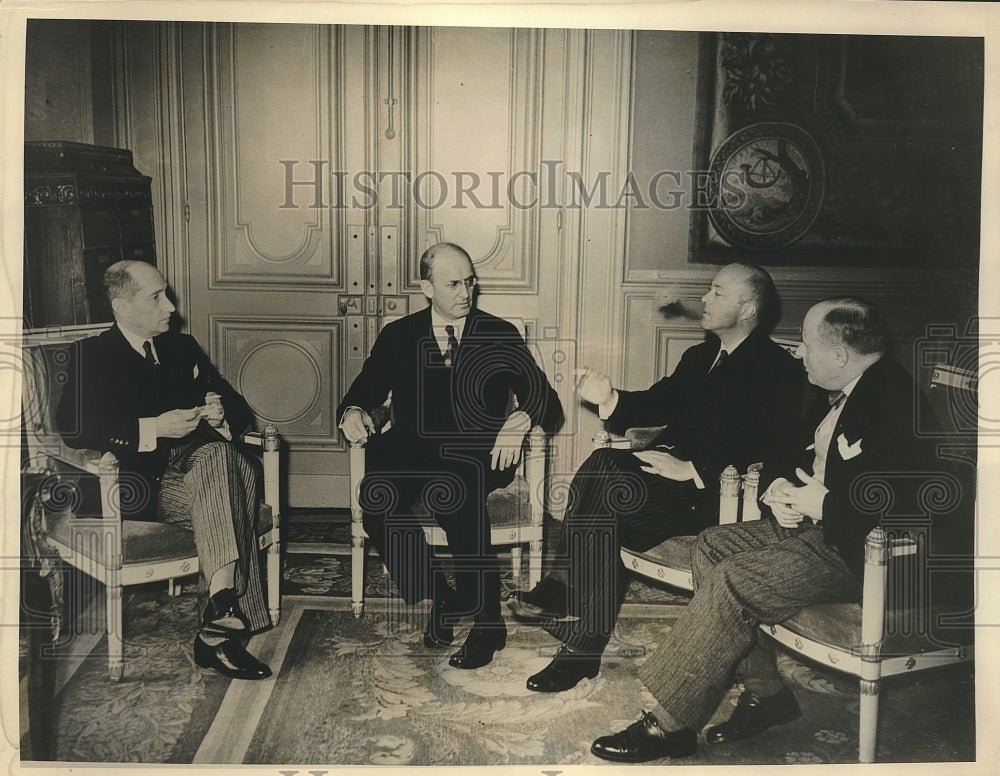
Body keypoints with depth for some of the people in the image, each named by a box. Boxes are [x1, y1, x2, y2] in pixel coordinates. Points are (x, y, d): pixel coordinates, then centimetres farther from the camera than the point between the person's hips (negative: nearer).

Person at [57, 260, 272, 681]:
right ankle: (226, 614, -34)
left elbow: (238, 407, 23)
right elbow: (72, 427, -11)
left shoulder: (182, 347, 23)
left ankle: (219, 628, -36)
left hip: (195, 462, 4)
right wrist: (154, 428, -19)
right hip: (137, 484, -4)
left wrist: (219, 412, -3)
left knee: (237, 468, -31)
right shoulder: (93, 355, 7)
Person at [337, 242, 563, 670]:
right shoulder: (398, 336, 14)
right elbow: (363, 393, 12)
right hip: (412, 454, 2)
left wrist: (521, 418, -20)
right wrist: (353, 412, -13)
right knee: (377, 497, -30)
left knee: (455, 492, -36)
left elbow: (548, 405, 4)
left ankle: (487, 621, -23)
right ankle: (437, 600, -11)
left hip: (477, 456, -2)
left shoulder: (501, 337, 10)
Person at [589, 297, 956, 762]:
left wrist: (821, 504, -20)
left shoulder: (894, 401, -20)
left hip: (860, 550, -10)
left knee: (732, 582, -22)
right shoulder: (840, 394, 10)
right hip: (813, 525, 10)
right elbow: (788, 455, 21)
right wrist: (776, 491, -2)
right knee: (711, 548, 0)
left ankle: (668, 725, -11)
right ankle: (765, 691, 2)